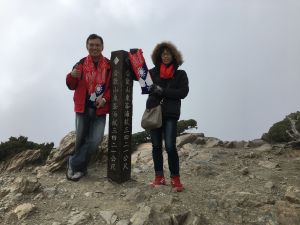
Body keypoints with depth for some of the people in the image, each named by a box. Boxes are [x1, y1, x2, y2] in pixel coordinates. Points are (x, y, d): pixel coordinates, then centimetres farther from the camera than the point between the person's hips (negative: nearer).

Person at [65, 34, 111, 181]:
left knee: (95, 140, -10)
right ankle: (80, 167, 27)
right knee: (81, 139, 9)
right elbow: (72, 86, 4)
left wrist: (105, 98, -15)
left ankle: (74, 164, 7)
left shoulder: (109, 65, -2)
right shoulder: (81, 64, 2)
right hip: (83, 108, 1)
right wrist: (72, 76, -18)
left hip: (100, 109, -1)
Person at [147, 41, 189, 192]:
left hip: (170, 114, -3)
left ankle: (175, 178, 4)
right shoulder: (153, 72, 10)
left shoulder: (180, 74, 5)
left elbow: (183, 92, -5)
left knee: (170, 147, -10)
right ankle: (159, 177, 17)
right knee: (156, 146, 7)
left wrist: (164, 91, -13)